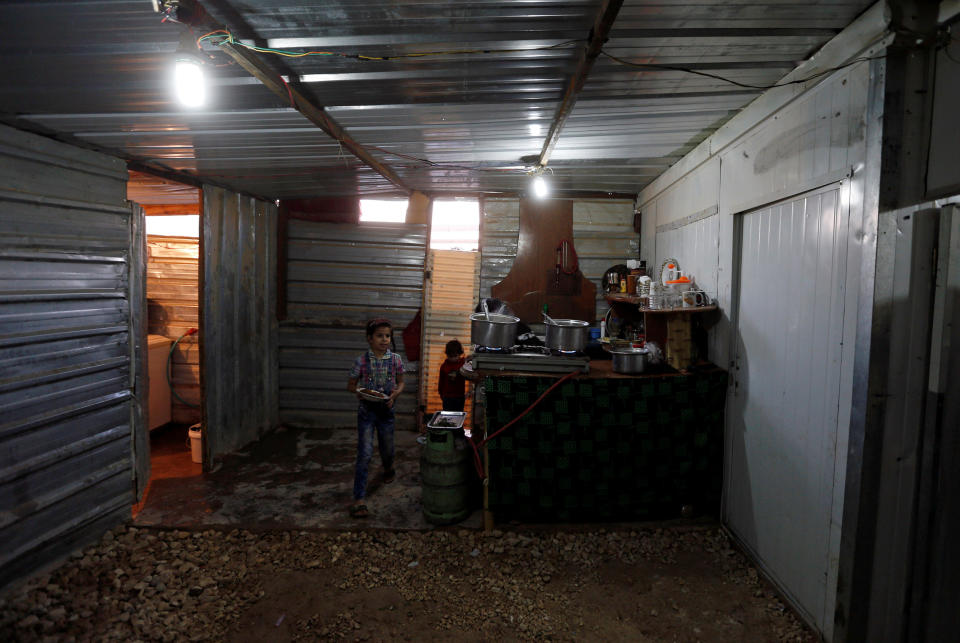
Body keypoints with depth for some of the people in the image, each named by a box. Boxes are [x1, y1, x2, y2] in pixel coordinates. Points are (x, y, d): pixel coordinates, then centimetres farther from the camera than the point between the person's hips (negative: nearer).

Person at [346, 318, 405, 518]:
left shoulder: (395, 359, -3)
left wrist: (395, 394, -12)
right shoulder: (361, 361, -8)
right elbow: (350, 385, 2)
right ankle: (358, 500, -3)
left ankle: (388, 468, 56)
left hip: (386, 410, 3)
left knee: (387, 449, 19)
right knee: (365, 454, -8)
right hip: (366, 410, -2)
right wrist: (358, 392, -19)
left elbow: (401, 383, 8)